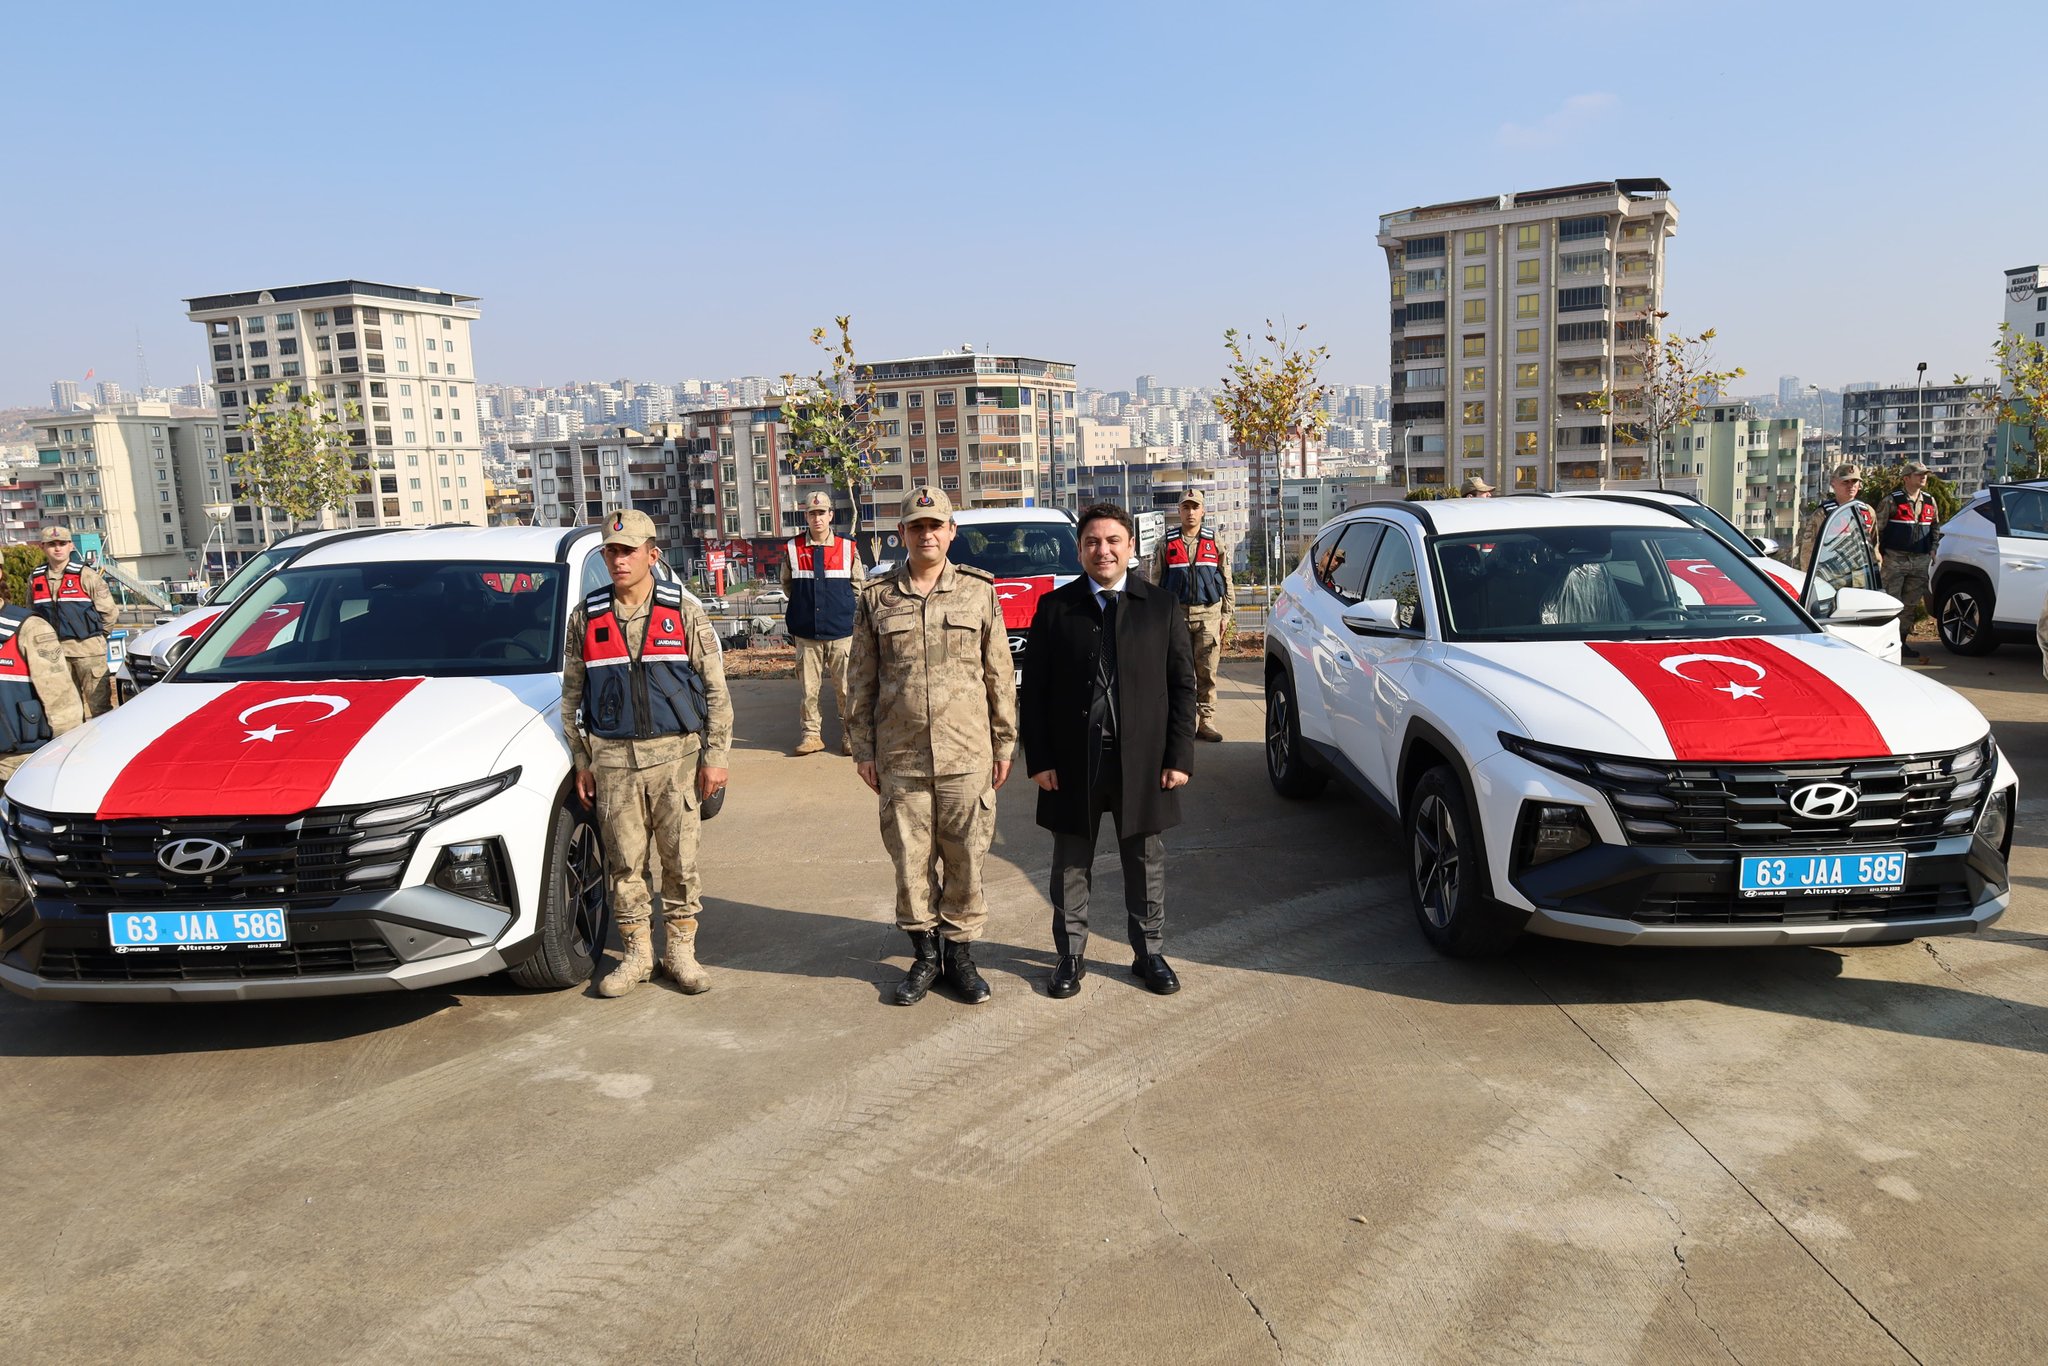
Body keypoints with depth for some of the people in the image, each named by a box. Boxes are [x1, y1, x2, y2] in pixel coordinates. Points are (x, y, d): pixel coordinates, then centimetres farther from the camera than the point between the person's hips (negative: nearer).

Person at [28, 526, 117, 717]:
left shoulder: (85, 575, -5)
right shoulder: (35, 578, 9)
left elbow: (108, 609, -3)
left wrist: (97, 636, 3)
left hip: (87, 647, -5)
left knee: (98, 701, -5)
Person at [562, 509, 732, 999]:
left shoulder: (684, 613, 1)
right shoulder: (586, 617, 6)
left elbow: (715, 690, 1)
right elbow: (572, 694, 10)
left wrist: (715, 756, -4)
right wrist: (581, 762, 6)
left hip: (675, 754, -1)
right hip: (612, 760, 2)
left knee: (680, 858, 4)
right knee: (625, 862, 6)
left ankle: (681, 951, 17)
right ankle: (636, 953, 19)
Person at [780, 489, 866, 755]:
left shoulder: (847, 548, 3)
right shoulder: (793, 549, 4)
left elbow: (858, 584, 13)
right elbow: (787, 584, 18)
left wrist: (842, 606, 6)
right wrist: (804, 604, 11)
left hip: (842, 631, -1)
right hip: (807, 633, 1)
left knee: (845, 687, 2)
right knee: (809, 687, 4)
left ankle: (849, 734, 11)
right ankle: (810, 733, 13)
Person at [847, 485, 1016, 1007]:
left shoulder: (979, 592, 3)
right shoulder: (876, 597, 4)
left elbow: (999, 674, 6)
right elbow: (861, 679, 8)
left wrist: (1004, 744, 5)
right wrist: (862, 748, 5)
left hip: (967, 754, 0)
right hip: (899, 757, 1)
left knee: (965, 857, 5)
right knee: (911, 859, 7)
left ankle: (960, 952, 21)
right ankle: (924, 953, 23)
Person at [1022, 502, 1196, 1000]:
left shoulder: (1159, 607, 2)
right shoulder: (1054, 607, 1)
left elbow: (1182, 685, 2)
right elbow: (1033, 690, 1)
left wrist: (1179, 756, -4)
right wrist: (1039, 759, -5)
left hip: (1142, 760, 0)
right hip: (1072, 761, 0)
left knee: (1145, 862, 12)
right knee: (1071, 864, 11)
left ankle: (1149, 953, 28)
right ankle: (1071, 955, 26)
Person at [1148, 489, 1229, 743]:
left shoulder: (1214, 542, 10)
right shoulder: (1166, 543, 7)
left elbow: (1226, 580, 13)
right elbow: (1156, 581, 8)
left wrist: (1225, 615, 8)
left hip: (1208, 614, 1)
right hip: (1176, 615, -1)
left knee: (1207, 672, 0)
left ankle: (1205, 721, 6)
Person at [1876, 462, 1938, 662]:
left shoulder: (1930, 501, 13)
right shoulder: (1892, 501, -5)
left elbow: (1935, 527, 25)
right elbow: (1877, 528, -3)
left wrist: (1933, 549, 15)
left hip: (1920, 561, 6)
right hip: (1895, 560, -5)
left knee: (1911, 604, 9)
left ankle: (1902, 641, 16)